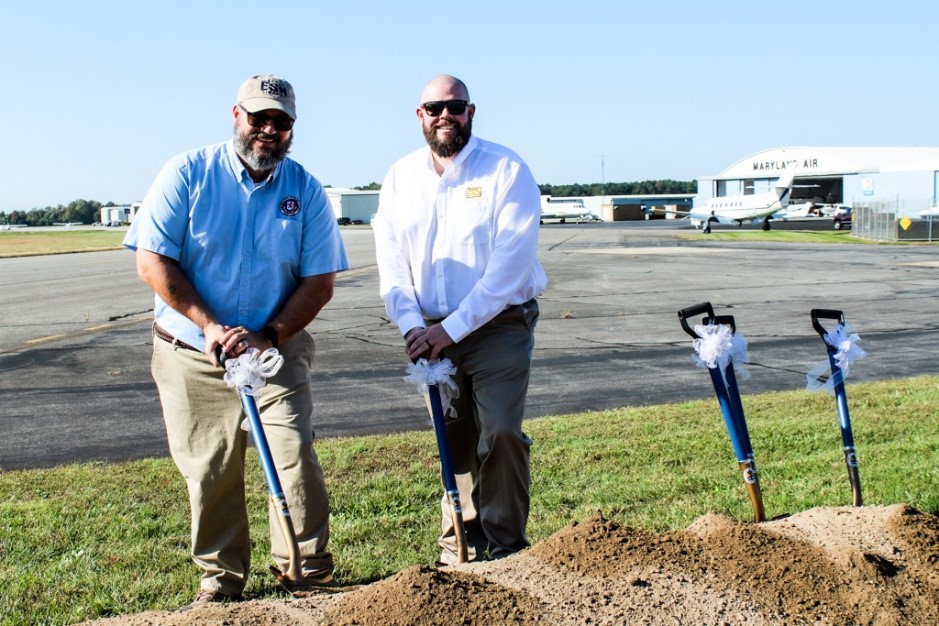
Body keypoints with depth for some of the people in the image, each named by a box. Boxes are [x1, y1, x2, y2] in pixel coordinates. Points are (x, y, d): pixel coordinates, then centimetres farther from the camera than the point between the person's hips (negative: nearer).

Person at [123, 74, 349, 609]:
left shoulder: (306, 190, -1)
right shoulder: (188, 174, -6)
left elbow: (320, 281, -3)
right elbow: (153, 262, -9)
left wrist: (268, 336, -15)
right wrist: (210, 325, -17)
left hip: (277, 350, 1)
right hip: (191, 353, 0)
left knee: (295, 454, -9)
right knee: (209, 473, 6)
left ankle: (310, 569, 8)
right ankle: (221, 577, 24)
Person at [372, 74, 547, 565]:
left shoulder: (507, 170, -8)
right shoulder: (400, 178, 7)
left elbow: (509, 266, -16)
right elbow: (391, 264, 5)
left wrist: (451, 328, -18)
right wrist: (412, 326, -11)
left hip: (498, 326, -4)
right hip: (431, 334, 4)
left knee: (501, 433, -13)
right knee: (453, 442, 9)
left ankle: (505, 546, 1)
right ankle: (458, 547, 22)